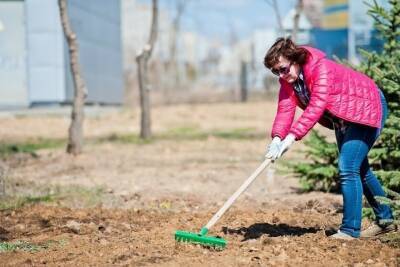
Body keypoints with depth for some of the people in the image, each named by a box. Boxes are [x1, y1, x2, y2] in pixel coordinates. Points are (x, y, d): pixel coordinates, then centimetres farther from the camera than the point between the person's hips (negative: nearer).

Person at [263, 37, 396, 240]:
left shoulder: (321, 69, -34)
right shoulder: (288, 78, -8)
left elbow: (315, 108, -44)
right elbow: (285, 108, -19)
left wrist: (291, 138, -52)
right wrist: (276, 138, -37)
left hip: (367, 109, -10)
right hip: (342, 118, 10)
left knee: (348, 169, -19)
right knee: (358, 169, 18)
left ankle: (350, 229, -13)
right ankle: (385, 220, 32)